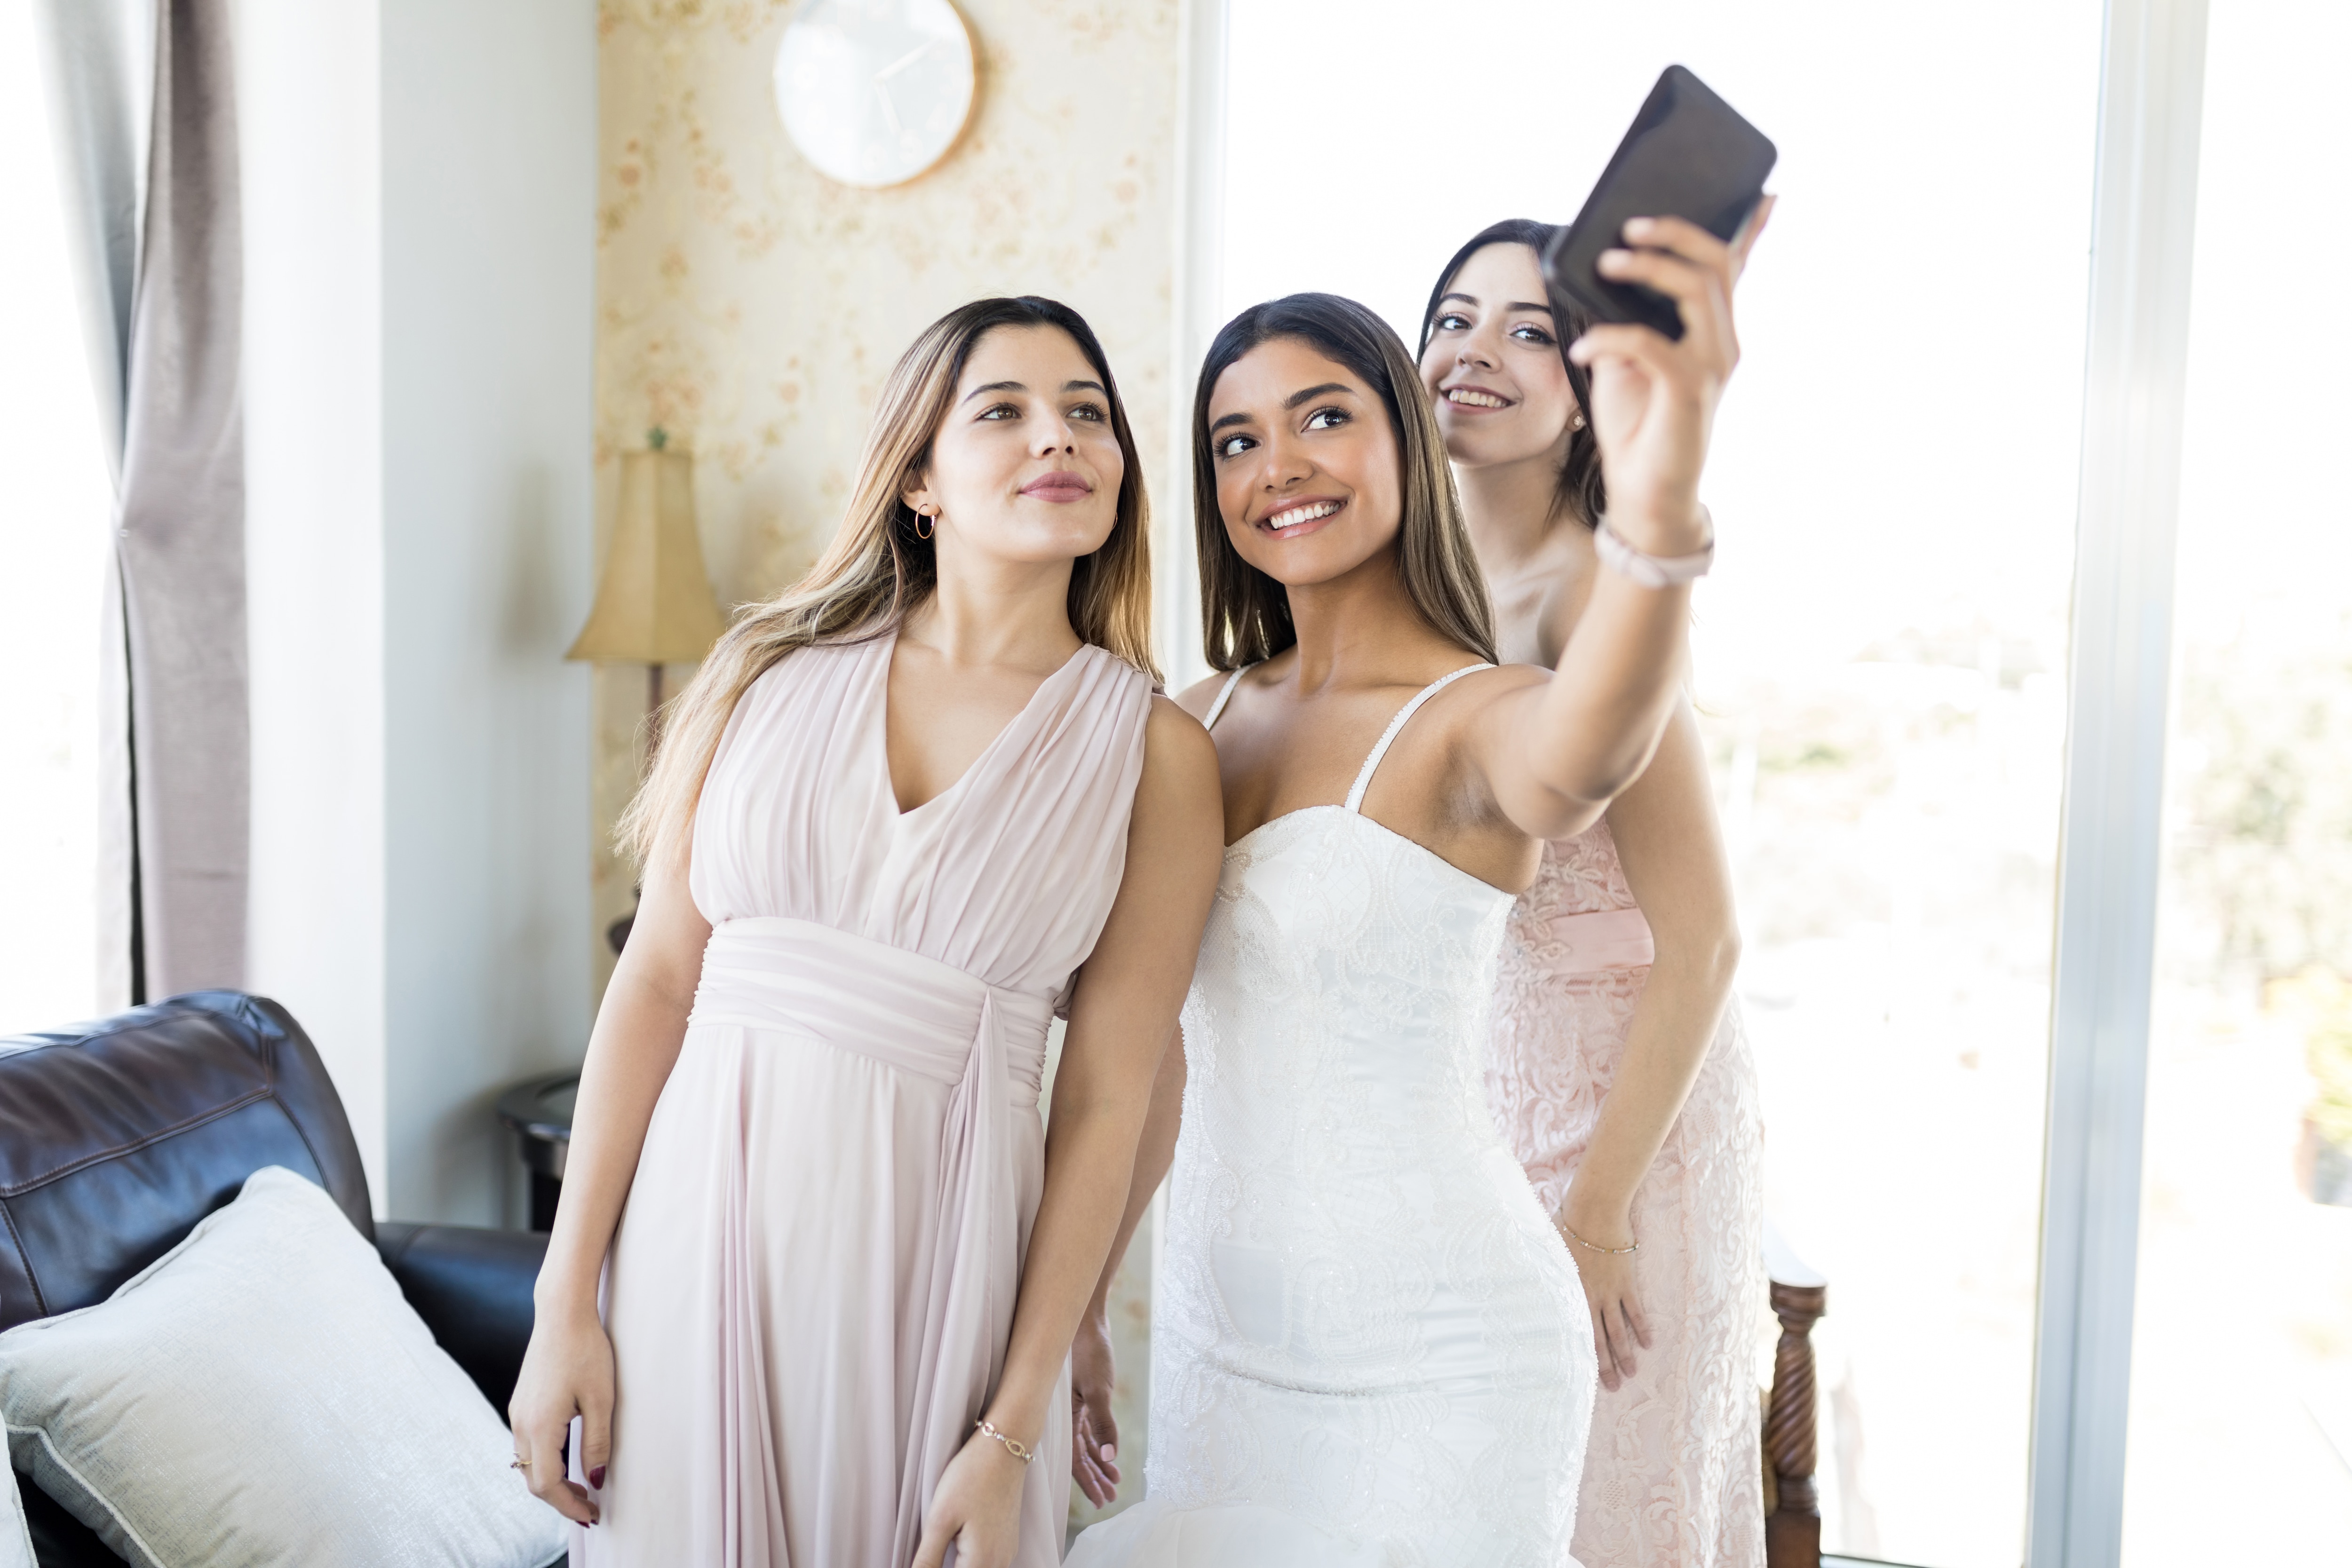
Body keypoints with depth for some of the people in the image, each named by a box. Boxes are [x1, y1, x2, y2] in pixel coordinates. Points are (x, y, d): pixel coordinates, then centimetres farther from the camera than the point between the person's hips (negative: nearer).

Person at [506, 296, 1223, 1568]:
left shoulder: (1155, 752, -3)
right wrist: (565, 1298, -3)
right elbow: (656, 980, 0)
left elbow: (1106, 1101, -5)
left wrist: (1014, 1431, -6)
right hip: (702, 1214, 2)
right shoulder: (777, 667, 2)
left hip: (933, 1252, -1)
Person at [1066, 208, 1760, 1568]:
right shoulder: (1204, 721, 4)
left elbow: (1580, 763, -39)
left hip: (1435, 1367, -5)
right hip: (1216, 1342, 6)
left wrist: (1657, 514, -57)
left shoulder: (1476, 717, -14)